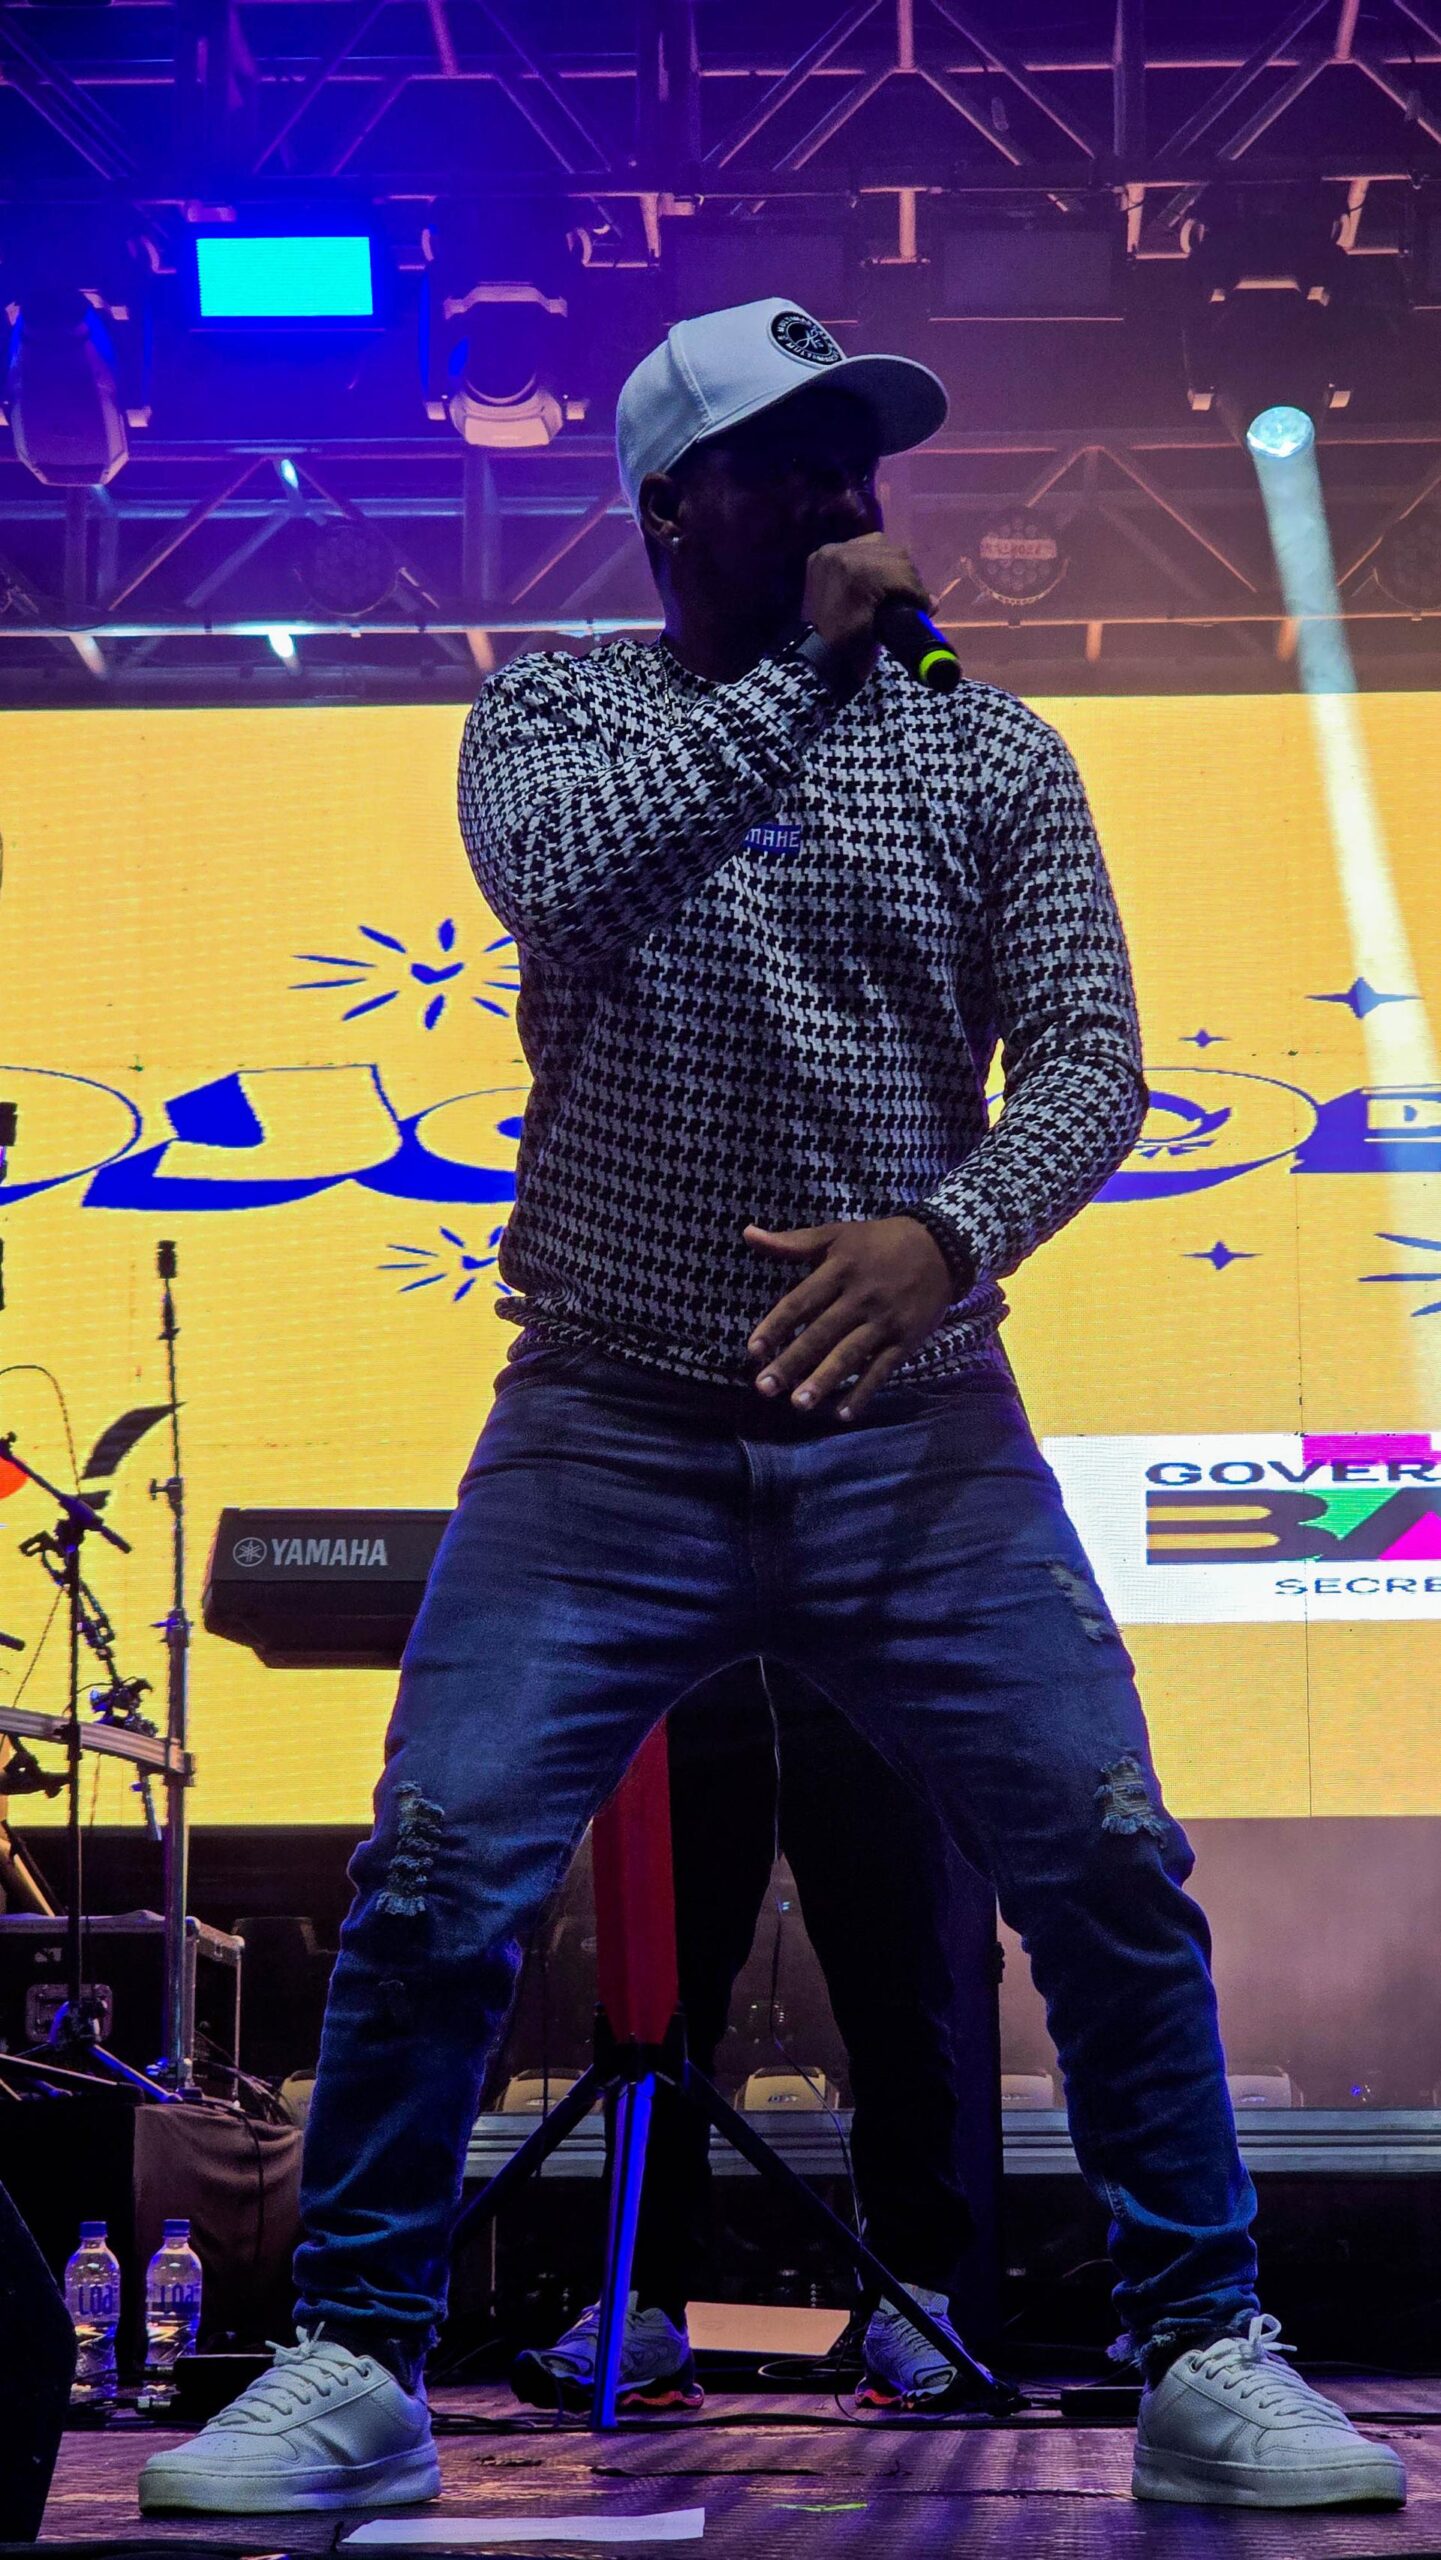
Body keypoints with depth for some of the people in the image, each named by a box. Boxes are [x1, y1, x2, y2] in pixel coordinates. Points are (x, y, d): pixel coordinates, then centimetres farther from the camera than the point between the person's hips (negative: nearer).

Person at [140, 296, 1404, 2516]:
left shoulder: (991, 754, 7)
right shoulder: (556, 713, 6)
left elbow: (1089, 1053, -2)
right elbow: (558, 868, -17)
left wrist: (947, 1228, -22)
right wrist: (804, 662, -11)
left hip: (920, 1435, 1)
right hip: (611, 1427, -1)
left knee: (1113, 1873, -5)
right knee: (435, 1878, -8)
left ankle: (1207, 2362, 8)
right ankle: (352, 2366, 6)